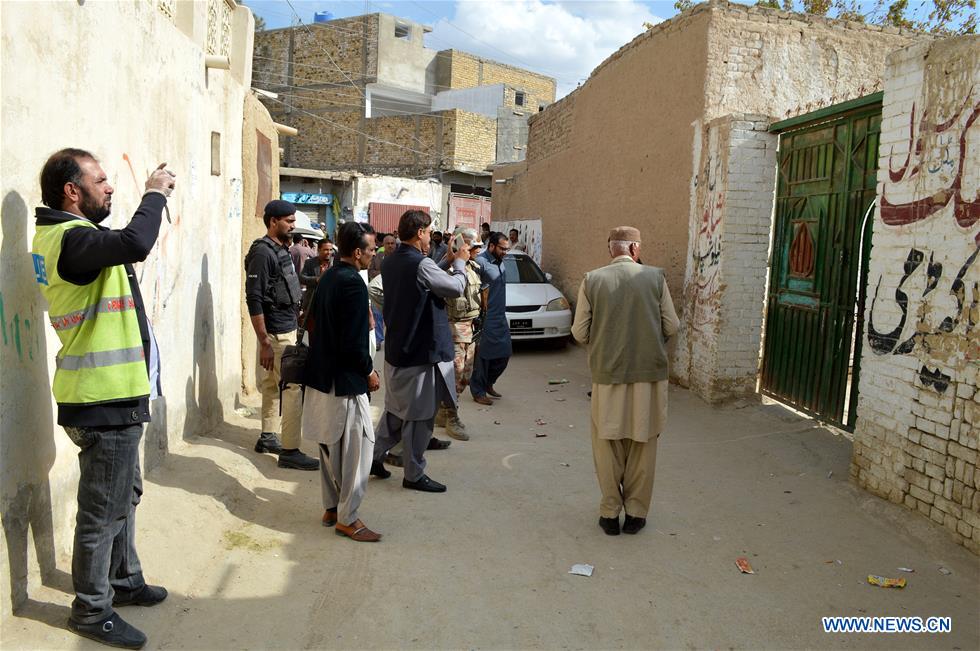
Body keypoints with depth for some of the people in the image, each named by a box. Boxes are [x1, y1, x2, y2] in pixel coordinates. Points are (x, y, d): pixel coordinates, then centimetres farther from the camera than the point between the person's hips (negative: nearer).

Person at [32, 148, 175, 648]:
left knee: (125, 495, 23)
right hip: (104, 402, -11)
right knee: (104, 510, 4)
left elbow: (128, 246, 22)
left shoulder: (64, 235, 12)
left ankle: (123, 581, 40)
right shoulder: (70, 238, -21)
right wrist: (153, 194, -22)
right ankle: (91, 610, 21)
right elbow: (134, 244, -37)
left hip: (111, 397, 11)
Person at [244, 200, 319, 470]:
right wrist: (264, 343, -22)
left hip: (287, 330, 9)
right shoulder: (262, 252, -15)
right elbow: (254, 300, -20)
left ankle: (267, 437, 28)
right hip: (276, 334, -9)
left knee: (274, 385, 16)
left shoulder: (281, 250, 13)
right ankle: (289, 451, -2)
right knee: (294, 389, -8)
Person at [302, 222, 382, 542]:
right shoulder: (353, 283, -19)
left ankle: (332, 508, 27)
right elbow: (354, 341, -21)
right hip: (344, 380, -10)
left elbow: (314, 321, 17)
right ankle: (347, 518, 6)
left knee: (330, 445, 17)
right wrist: (368, 372, -8)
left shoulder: (328, 277, 9)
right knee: (357, 446, -1)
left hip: (321, 375, 10)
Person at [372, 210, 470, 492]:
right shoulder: (421, 264, -21)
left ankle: (375, 456, 28)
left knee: (395, 410, 22)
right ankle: (414, 475, 14)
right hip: (420, 352, -9)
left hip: (396, 349, 9)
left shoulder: (391, 262, 7)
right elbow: (457, 288, -13)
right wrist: (459, 263, 4)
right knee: (419, 416, 3)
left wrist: (446, 262, 15)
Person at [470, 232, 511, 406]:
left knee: (504, 353, 12)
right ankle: (478, 392, 13)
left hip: (500, 318, 9)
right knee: (483, 356, 0)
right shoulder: (480, 262, -17)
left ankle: (488, 383, 31)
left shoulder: (500, 262, 12)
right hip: (486, 319, -9)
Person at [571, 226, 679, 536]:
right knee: (642, 446, 14)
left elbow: (580, 333, -3)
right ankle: (636, 512, 22)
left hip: (607, 373, 0)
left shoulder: (592, 280, -5)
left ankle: (610, 512, 21)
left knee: (608, 446, 15)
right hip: (648, 373, 0)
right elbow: (671, 327, -2)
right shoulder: (655, 277, -5)